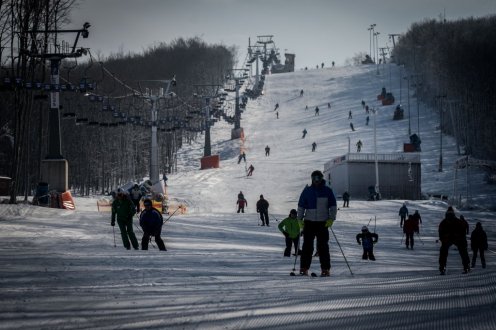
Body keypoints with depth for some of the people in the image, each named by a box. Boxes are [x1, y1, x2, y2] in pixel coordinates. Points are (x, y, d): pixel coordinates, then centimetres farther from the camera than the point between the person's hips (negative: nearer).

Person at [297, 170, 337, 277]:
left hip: (323, 223, -1)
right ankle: (304, 268, 1)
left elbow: (333, 206, 8)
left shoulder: (327, 191, 5)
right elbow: (301, 206, 12)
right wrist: (300, 219, 4)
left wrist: (331, 219, -4)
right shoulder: (307, 191, 8)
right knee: (307, 246, -1)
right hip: (309, 222, 1)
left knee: (323, 246, -4)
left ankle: (325, 269, -1)